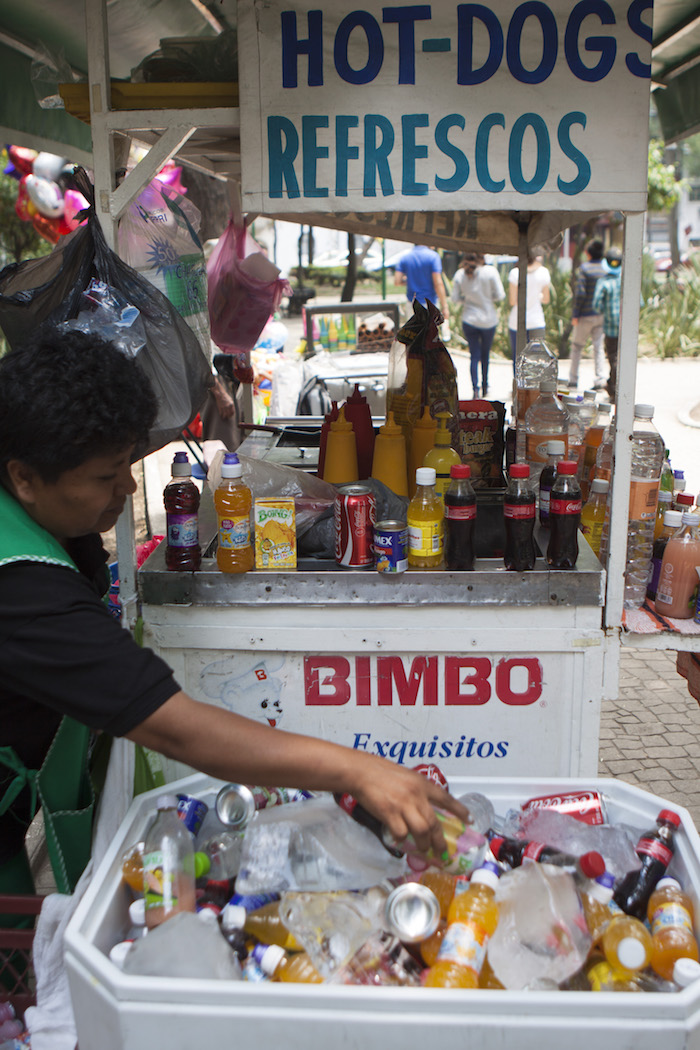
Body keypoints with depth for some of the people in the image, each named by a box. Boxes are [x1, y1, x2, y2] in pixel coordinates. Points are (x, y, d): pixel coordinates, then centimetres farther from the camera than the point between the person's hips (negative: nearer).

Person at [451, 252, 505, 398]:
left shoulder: (460, 274, -5)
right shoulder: (491, 271, -12)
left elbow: (455, 298, -2)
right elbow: (500, 296, -11)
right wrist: (488, 297, 8)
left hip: (469, 320, 1)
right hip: (488, 320, -1)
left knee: (474, 355, 6)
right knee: (485, 354, 17)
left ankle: (475, 388, -5)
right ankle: (485, 387, 27)